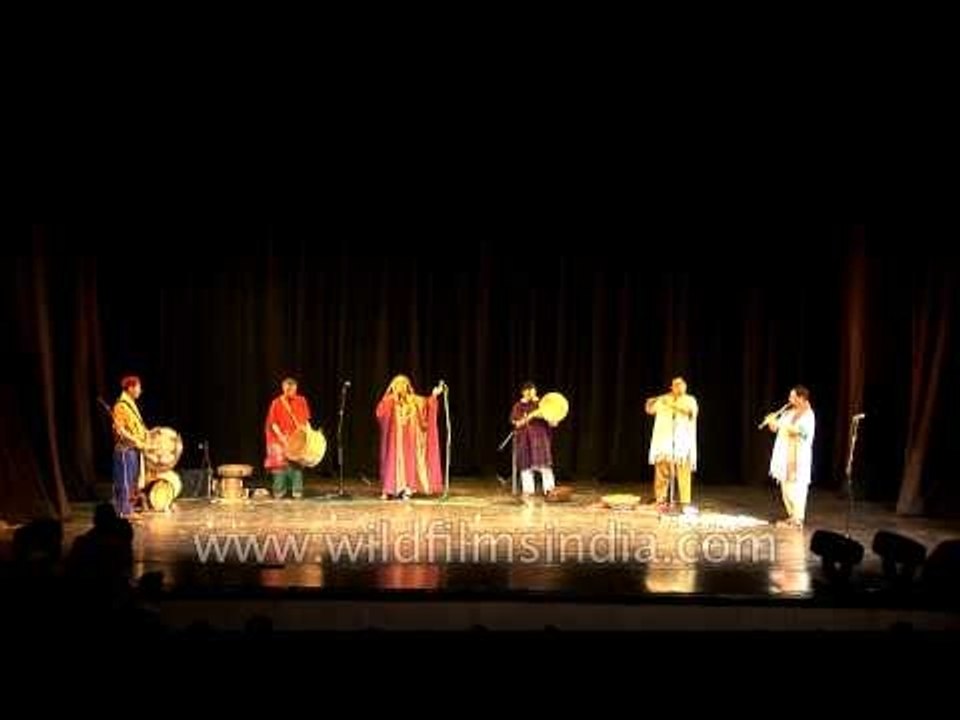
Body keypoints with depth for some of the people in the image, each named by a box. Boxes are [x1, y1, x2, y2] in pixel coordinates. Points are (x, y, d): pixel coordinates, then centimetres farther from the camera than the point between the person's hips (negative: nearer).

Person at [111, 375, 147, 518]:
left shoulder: (130, 404, 16)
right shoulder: (121, 406, -14)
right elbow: (120, 430, -19)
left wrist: (144, 436, 12)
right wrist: (136, 442, -20)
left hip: (134, 449, 10)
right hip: (125, 449, -10)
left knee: (133, 482, 12)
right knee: (125, 482, -6)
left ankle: (128, 511, 19)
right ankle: (123, 513, -2)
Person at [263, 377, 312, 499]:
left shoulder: (301, 401, 4)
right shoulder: (277, 403, -5)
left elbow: (305, 419, 11)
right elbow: (272, 423, -5)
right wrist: (281, 436, -15)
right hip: (280, 440, -2)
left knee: (297, 464, 1)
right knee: (280, 464, -3)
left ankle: (297, 492, 4)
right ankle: (279, 492, 4)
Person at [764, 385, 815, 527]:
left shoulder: (807, 415, -10)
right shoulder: (789, 412, 15)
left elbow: (794, 430, -24)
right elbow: (774, 429, 16)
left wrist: (778, 423, -22)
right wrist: (772, 421, -5)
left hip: (798, 459, -8)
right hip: (784, 458, 8)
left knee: (796, 488, -8)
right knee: (785, 489, 11)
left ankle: (798, 519, -4)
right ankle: (791, 516, 21)